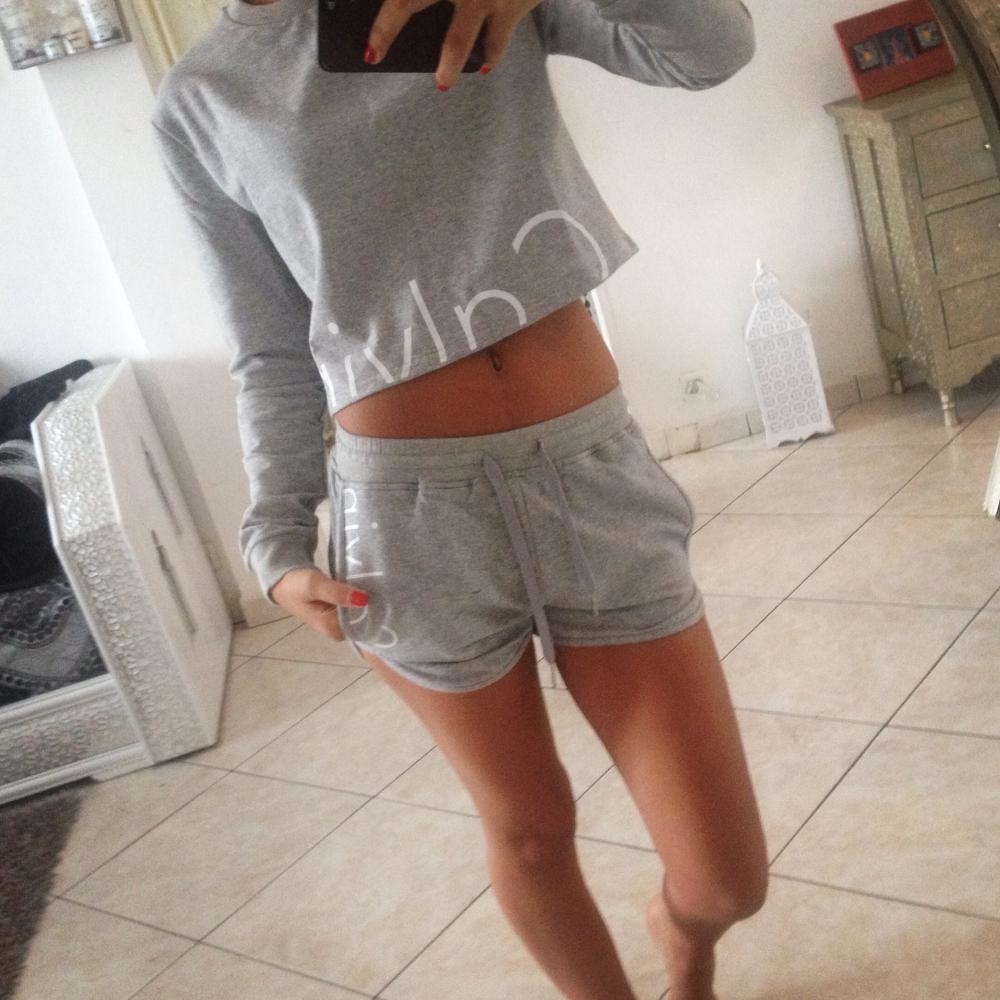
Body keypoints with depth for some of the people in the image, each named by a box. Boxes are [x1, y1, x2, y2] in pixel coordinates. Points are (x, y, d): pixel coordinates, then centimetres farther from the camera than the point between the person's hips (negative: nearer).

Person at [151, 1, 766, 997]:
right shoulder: (198, 103, 4)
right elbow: (271, 355, 7)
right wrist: (278, 542, 0)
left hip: (592, 466, 1)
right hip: (413, 509, 0)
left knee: (727, 880, 4)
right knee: (529, 830, 15)